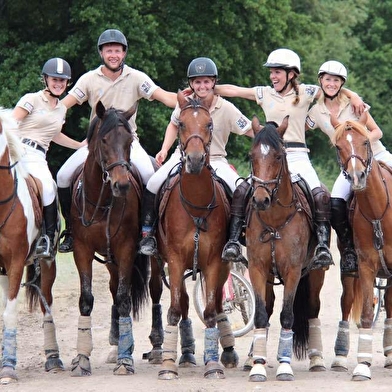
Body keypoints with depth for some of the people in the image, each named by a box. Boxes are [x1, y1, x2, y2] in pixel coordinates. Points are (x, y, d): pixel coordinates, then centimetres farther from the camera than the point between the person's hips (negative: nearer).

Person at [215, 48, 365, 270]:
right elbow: (231, 90, 11)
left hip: (297, 157, -2)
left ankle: (323, 245, -18)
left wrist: (353, 97, -8)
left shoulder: (305, 93, 5)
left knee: (321, 196, -24)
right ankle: (233, 241, -14)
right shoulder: (265, 94, 11)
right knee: (242, 191, -20)